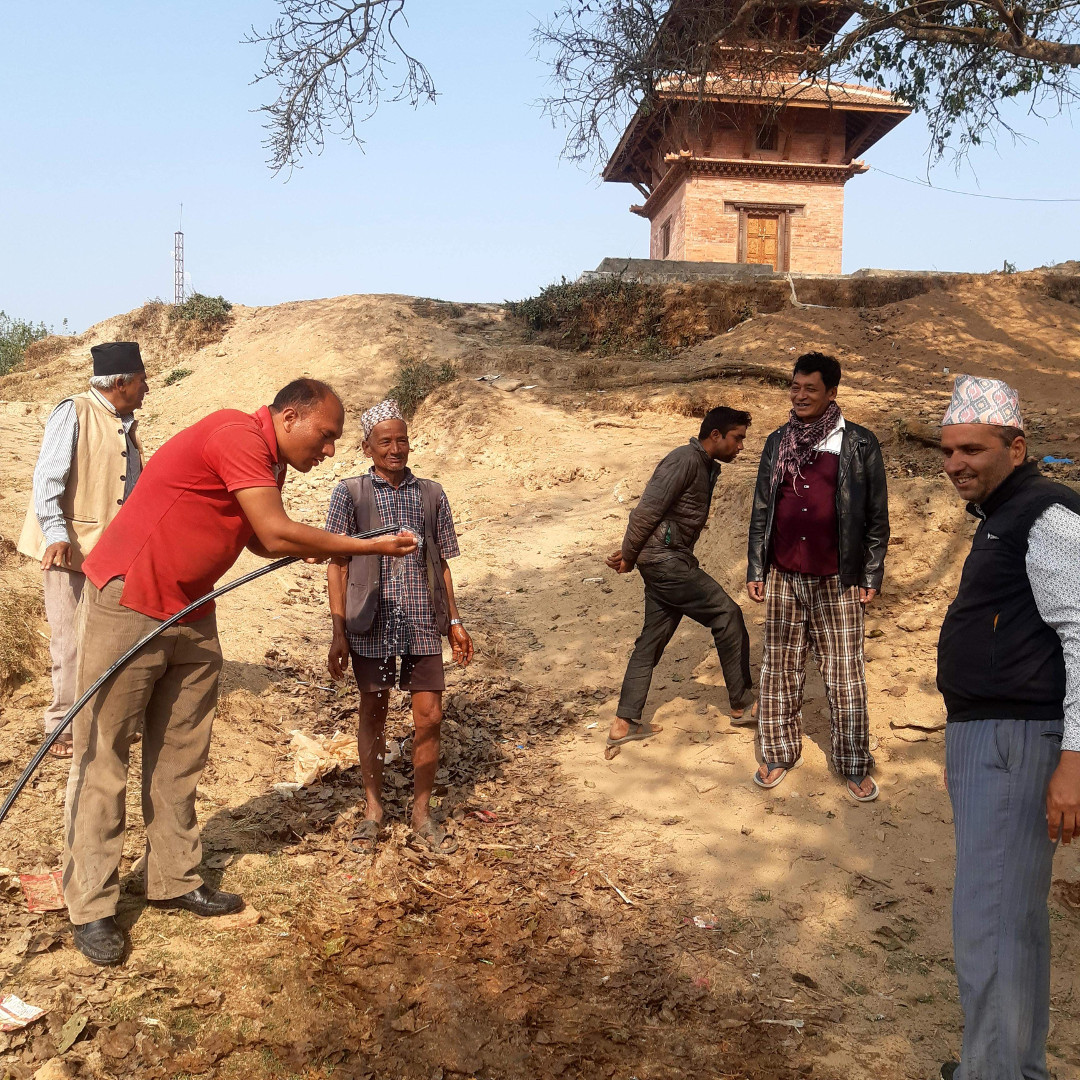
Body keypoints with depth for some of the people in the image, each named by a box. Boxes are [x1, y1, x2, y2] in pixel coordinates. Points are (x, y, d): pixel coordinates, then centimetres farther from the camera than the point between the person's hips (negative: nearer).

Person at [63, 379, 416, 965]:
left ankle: (173, 879, 25)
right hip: (127, 606, -10)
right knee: (102, 757, 1)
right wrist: (369, 545, -17)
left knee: (180, 756, 13)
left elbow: (262, 541, 11)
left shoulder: (270, 464, 10)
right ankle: (91, 906, 10)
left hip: (191, 616, 10)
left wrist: (324, 549, -5)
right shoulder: (237, 434, -20)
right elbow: (277, 534, -24)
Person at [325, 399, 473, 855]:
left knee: (429, 716, 3)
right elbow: (337, 566, -1)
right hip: (372, 624, -2)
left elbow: (441, 563, 12)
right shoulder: (350, 493, -1)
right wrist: (338, 633, -5)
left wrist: (454, 620, 8)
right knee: (372, 714, 11)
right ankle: (373, 808, 29)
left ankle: (421, 812, 21)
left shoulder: (431, 494, 7)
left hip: (422, 623, 2)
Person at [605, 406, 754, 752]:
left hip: (668, 561, 10)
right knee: (726, 614, -2)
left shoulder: (707, 467, 17)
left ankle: (623, 724, 14)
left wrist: (631, 555, 9)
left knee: (652, 640, 10)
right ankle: (741, 701, 10)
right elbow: (647, 510, -18)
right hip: (666, 559, -10)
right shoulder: (686, 460, -14)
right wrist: (629, 556, -8)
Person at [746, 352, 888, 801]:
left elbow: (877, 515, -1)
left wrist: (871, 575, -3)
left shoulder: (859, 444, -4)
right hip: (783, 578, 3)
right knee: (780, 669, 11)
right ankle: (779, 754, 26)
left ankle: (855, 768, 16)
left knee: (845, 674, 3)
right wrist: (755, 570, 7)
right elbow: (761, 511, 10)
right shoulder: (777, 443, 6)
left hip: (837, 581, -3)